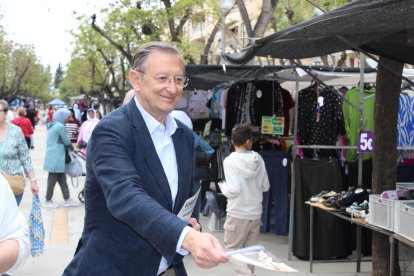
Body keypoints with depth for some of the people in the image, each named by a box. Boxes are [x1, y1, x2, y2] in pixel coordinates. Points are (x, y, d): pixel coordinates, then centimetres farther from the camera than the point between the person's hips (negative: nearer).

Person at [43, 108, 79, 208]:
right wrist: (73, 148, 8)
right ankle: (48, 201, 7)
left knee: (62, 178, 12)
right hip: (56, 157, -10)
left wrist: (69, 147, 11)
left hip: (53, 155, 10)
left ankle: (67, 199, 16)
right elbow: (66, 141, -10)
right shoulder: (60, 126, -15)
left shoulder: (53, 125, 14)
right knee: (53, 178, -1)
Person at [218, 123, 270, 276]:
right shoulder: (258, 159, -1)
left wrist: (223, 187, 0)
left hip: (238, 213, -4)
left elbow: (233, 190, -20)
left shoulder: (230, 161, -13)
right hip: (255, 213, 4)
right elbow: (265, 186, 5)